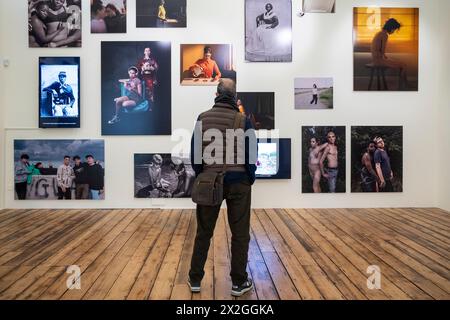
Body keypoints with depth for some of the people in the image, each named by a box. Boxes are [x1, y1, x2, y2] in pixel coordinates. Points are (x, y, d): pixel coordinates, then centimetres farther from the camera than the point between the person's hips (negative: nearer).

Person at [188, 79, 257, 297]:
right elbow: (251, 155, -4)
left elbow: (195, 153, 4)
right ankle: (239, 283, 17)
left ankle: (195, 280, 23)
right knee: (240, 234, 9)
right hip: (238, 183, -2)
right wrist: (250, 179, 10)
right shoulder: (243, 120, -6)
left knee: (203, 233, 13)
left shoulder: (203, 118, 0)